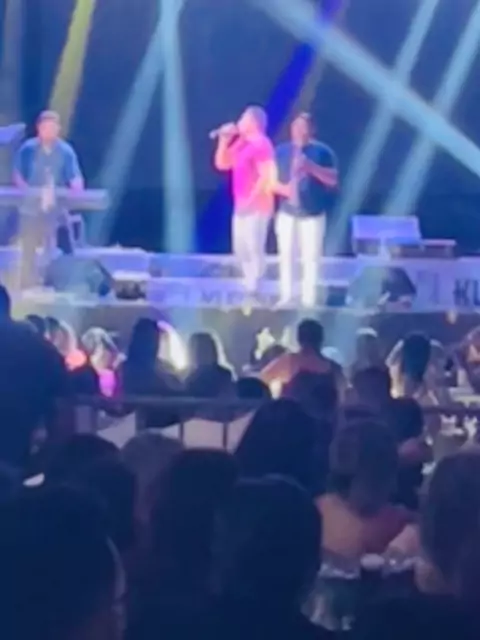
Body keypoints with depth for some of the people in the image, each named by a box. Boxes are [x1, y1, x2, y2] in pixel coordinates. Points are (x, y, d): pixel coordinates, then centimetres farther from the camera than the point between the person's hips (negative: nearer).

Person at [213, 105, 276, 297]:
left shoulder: (261, 145, -14)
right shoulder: (241, 143, 15)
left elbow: (266, 177, -21)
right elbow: (222, 164, 18)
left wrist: (251, 200, -21)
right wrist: (224, 140, 6)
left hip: (256, 207, -10)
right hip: (242, 206, 10)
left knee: (254, 249, -8)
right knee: (241, 249, 13)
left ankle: (253, 290, -6)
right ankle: (248, 286, 21)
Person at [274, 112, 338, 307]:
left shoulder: (322, 151, -4)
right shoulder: (281, 151, 3)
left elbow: (333, 180, -10)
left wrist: (311, 167, -23)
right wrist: (283, 189, -18)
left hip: (313, 214, -2)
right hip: (287, 213, 2)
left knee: (311, 257, 2)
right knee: (287, 255, 7)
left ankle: (309, 299, 11)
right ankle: (286, 297, 19)